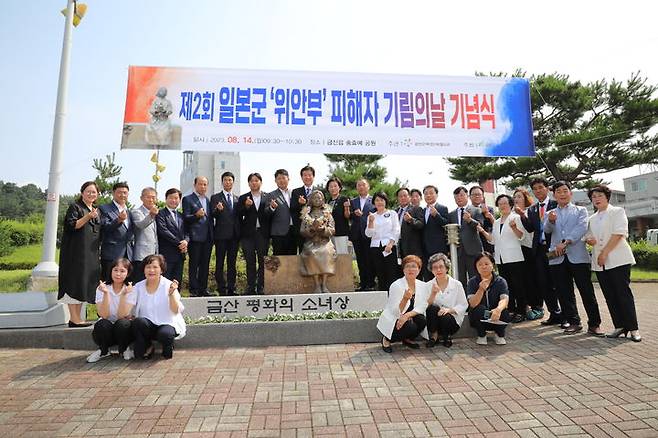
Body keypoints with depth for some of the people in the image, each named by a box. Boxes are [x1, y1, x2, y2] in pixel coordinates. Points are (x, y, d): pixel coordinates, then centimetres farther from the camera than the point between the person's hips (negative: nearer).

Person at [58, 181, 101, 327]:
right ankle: (74, 318, -4)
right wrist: (88, 217, -21)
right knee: (75, 282, -7)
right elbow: (71, 225, -13)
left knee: (85, 282, 6)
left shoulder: (96, 210, 19)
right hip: (76, 252, -7)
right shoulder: (75, 206, -1)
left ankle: (77, 317, 12)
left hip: (91, 253, 7)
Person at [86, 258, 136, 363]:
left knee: (122, 323, -33)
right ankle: (103, 351, 0)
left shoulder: (131, 290, -8)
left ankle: (124, 349, -2)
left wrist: (123, 294, -29)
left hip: (123, 328, -1)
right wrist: (106, 293, -28)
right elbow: (104, 315, -18)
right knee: (102, 324, -31)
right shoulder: (101, 289, -6)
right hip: (106, 330, 1)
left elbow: (121, 315, -20)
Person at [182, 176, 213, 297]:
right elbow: (185, 218, -7)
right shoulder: (188, 199, 0)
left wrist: (212, 236, 14)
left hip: (207, 238, 6)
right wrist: (196, 215, -26)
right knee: (194, 265, -1)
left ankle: (203, 289, 16)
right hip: (195, 238, -6)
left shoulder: (208, 200, 18)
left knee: (205, 264, 9)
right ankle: (193, 290, 5)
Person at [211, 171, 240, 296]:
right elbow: (213, 215, -7)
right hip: (221, 234, -4)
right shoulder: (215, 197, 4)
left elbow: (239, 216, 14)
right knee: (220, 263, 0)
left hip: (234, 235, 4)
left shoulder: (237, 199, 16)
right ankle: (221, 289, 6)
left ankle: (231, 288, 14)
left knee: (232, 263, 8)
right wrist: (217, 209, -27)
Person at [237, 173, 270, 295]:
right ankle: (251, 288, 11)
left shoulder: (267, 198, 9)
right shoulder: (243, 198, 9)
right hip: (248, 234, 0)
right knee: (250, 262, 4)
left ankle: (261, 288, 10)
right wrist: (246, 206, -15)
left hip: (262, 233, 0)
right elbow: (238, 215, 0)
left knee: (263, 261, 1)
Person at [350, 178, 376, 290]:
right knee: (360, 260, 7)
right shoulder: (353, 201, 15)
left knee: (369, 260, -2)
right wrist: (354, 213, -11)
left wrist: (361, 215, -8)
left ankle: (371, 284, 6)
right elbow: (349, 217, 7)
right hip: (356, 234, 4)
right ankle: (362, 283, 14)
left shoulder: (374, 200, 4)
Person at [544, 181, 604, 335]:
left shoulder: (580, 210, 10)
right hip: (557, 258, 2)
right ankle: (573, 322, 17)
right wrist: (550, 221, -25)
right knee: (565, 293, 7)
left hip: (578, 256, -2)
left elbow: (582, 227, -8)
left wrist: (566, 242, -22)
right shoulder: (550, 214, 16)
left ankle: (594, 324, 9)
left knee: (587, 291, 0)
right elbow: (546, 230, -2)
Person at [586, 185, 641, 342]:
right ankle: (619, 326, 12)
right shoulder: (592, 219, 19)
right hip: (599, 262, 5)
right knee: (610, 296, 5)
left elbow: (618, 234, -9)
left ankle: (633, 328, 0)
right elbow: (589, 236, 20)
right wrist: (589, 240, -5)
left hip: (618, 259, -5)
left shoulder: (618, 212, 3)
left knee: (623, 293, -7)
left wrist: (605, 252, -14)